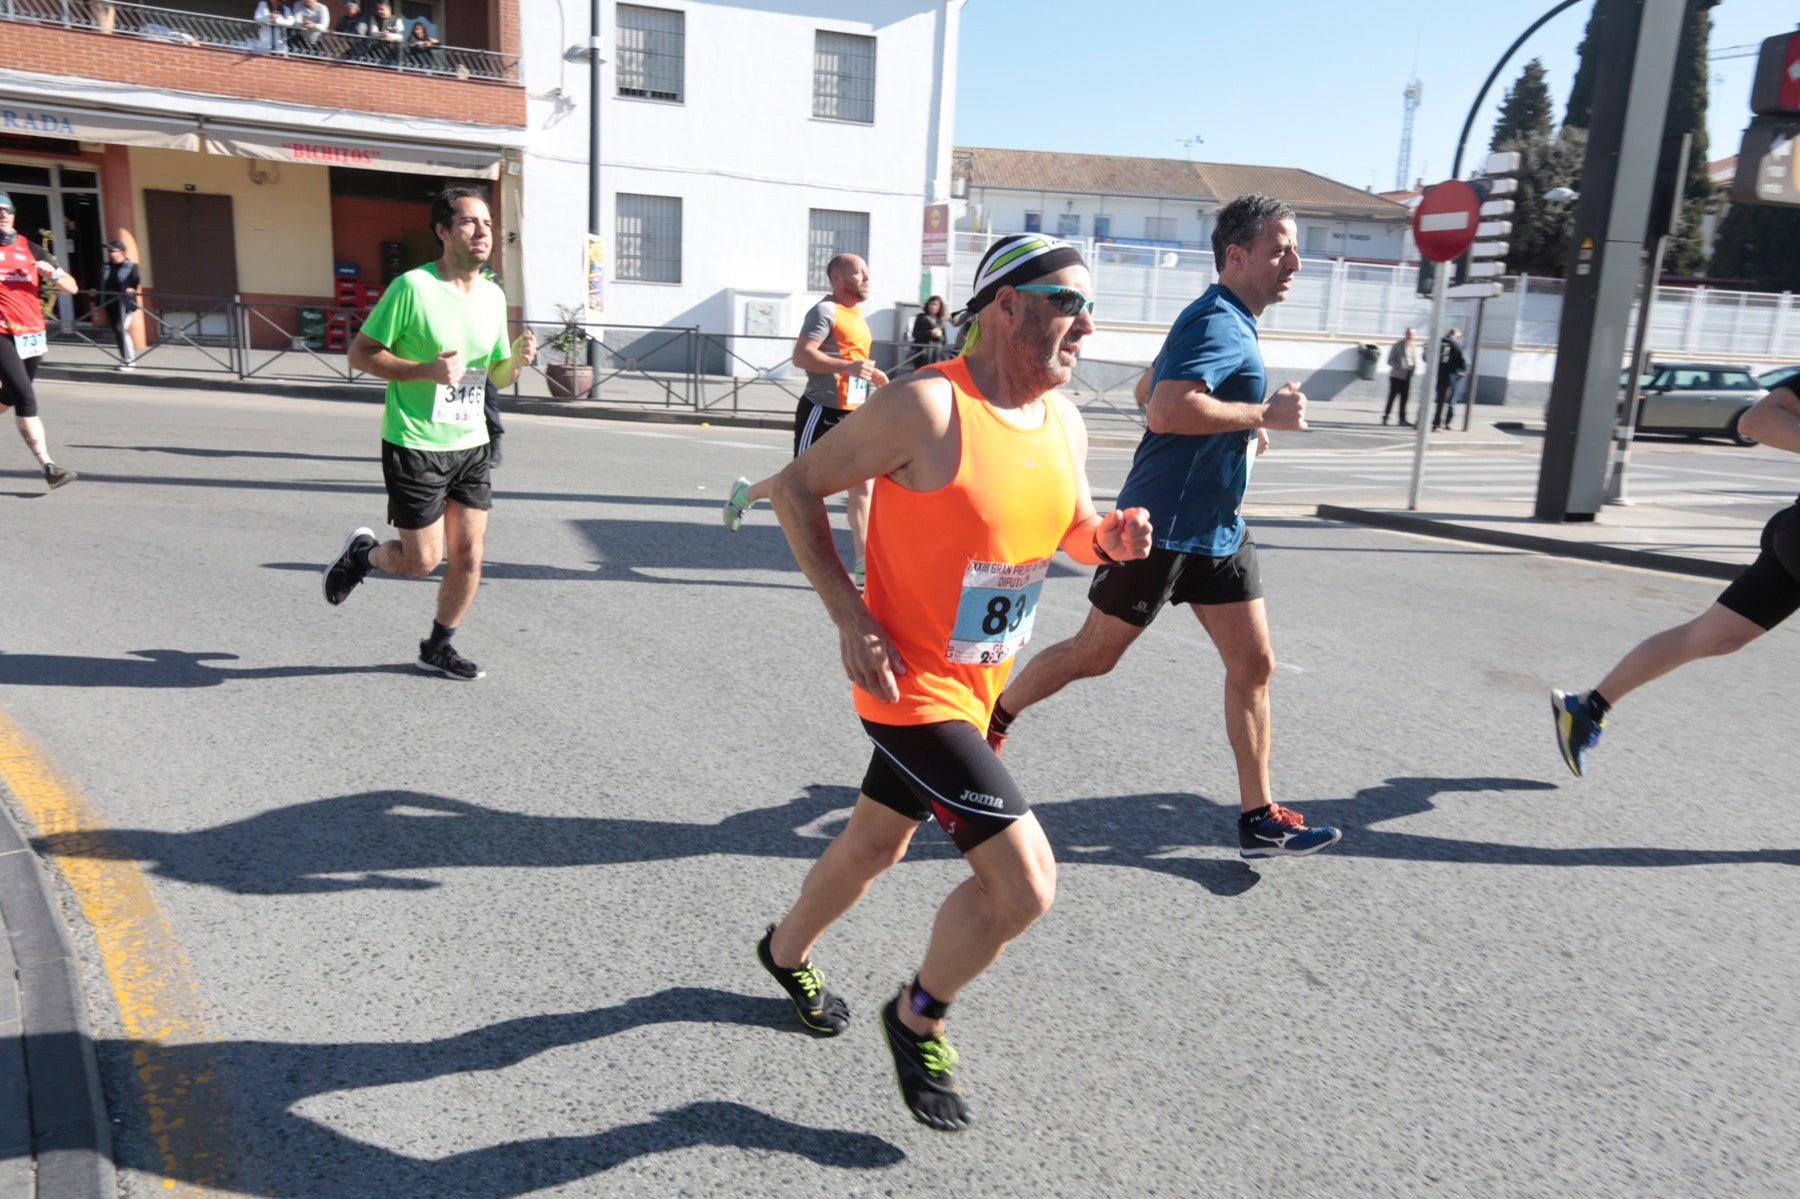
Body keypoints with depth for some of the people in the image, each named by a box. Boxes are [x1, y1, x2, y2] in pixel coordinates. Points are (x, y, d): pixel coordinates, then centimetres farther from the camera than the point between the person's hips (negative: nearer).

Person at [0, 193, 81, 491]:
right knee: (26, 399, -15)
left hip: (33, 335, 4)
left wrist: (53, 274, -10)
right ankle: (49, 467, -19)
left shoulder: (30, 250, 11)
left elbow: (72, 288, 9)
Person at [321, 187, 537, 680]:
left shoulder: (493, 296, 7)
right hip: (415, 446, -6)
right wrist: (426, 370, -23)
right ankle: (362, 553, 33)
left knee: (468, 556, 6)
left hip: (470, 444, 6)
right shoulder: (413, 287, -13)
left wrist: (517, 358, -6)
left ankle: (437, 648, 26)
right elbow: (360, 353, -10)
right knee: (423, 560, 0)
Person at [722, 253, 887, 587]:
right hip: (822, 412, -8)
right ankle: (745, 493, 29)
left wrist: (871, 374, 14)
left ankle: (863, 565, -1)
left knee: (862, 484, -2)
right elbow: (801, 355, -23)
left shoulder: (857, 315, 17)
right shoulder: (826, 311, -11)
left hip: (852, 415, 8)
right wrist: (848, 367, -31)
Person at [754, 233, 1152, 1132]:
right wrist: (849, 617, -19)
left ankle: (786, 951, 54)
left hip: (979, 681, 8)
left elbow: (1070, 531, 17)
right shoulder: (926, 407, -21)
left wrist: (1108, 537, -7)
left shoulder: (1063, 423, 2)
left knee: (877, 843, 25)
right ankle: (917, 1019, 15)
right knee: (1024, 880, -13)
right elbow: (796, 487, -13)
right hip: (912, 682, -8)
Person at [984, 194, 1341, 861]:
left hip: (1217, 528, 10)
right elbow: (1167, 409, -35)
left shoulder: (1226, 322, 15)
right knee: (1094, 655, 5)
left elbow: (1148, 392, 25)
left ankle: (1259, 819, 14)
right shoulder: (1219, 325, -18)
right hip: (1164, 526, -10)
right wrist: (1265, 414, -24)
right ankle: (993, 719, 28)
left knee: (1254, 664, 6)